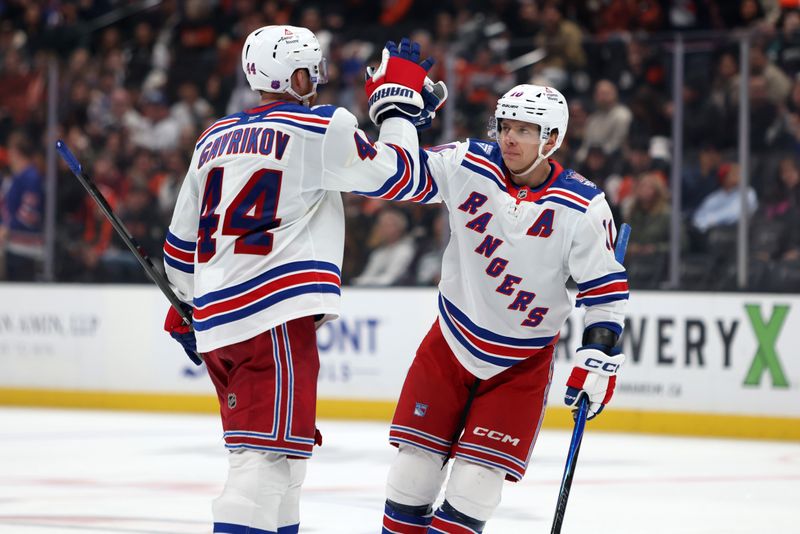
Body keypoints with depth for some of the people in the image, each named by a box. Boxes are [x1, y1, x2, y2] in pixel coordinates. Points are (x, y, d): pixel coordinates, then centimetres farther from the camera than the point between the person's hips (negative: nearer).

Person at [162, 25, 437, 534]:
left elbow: (183, 240, 25)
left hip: (216, 317, 8)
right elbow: (400, 178, 1)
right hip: (277, 315, -8)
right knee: (270, 452, -15)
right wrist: (400, 101, 13)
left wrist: (184, 309, 39)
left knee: (287, 449, 21)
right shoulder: (322, 129, -3)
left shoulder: (215, 138, 19)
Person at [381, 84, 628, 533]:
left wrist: (598, 358, -14)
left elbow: (607, 289, -7)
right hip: (451, 343, 2)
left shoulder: (583, 208, -14)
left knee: (478, 480, -8)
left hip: (522, 362, -2)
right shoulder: (469, 165, -10)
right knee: (414, 465, 2)